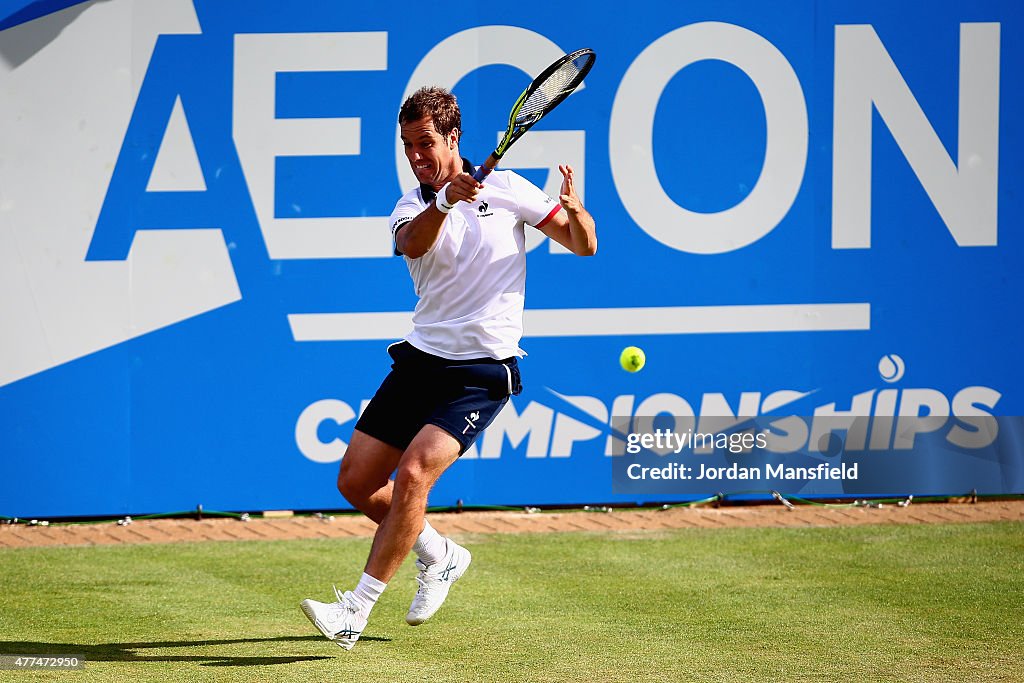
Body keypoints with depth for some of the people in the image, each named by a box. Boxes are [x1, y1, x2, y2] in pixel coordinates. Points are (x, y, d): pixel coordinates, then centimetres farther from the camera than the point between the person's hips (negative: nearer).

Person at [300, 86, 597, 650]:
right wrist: (445, 202, -42)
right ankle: (440, 556, 28)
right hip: (420, 359, 5)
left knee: (413, 473, -22)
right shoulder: (411, 209, 5)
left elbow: (583, 245, 5)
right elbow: (413, 244, -21)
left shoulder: (506, 189, 1)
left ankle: (355, 612, -19)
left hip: (482, 371, -5)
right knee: (356, 481, 2)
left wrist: (574, 210, -18)